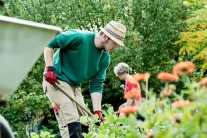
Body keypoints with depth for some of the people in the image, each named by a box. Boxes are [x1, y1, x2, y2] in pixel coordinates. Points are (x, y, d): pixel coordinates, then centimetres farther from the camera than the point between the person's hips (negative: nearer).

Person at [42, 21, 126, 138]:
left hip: (75, 86, 8)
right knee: (71, 125, -17)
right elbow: (49, 44, -16)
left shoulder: (105, 58, -1)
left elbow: (96, 86, 0)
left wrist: (97, 111, -10)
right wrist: (50, 68, -23)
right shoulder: (79, 37, -21)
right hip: (56, 81, -8)